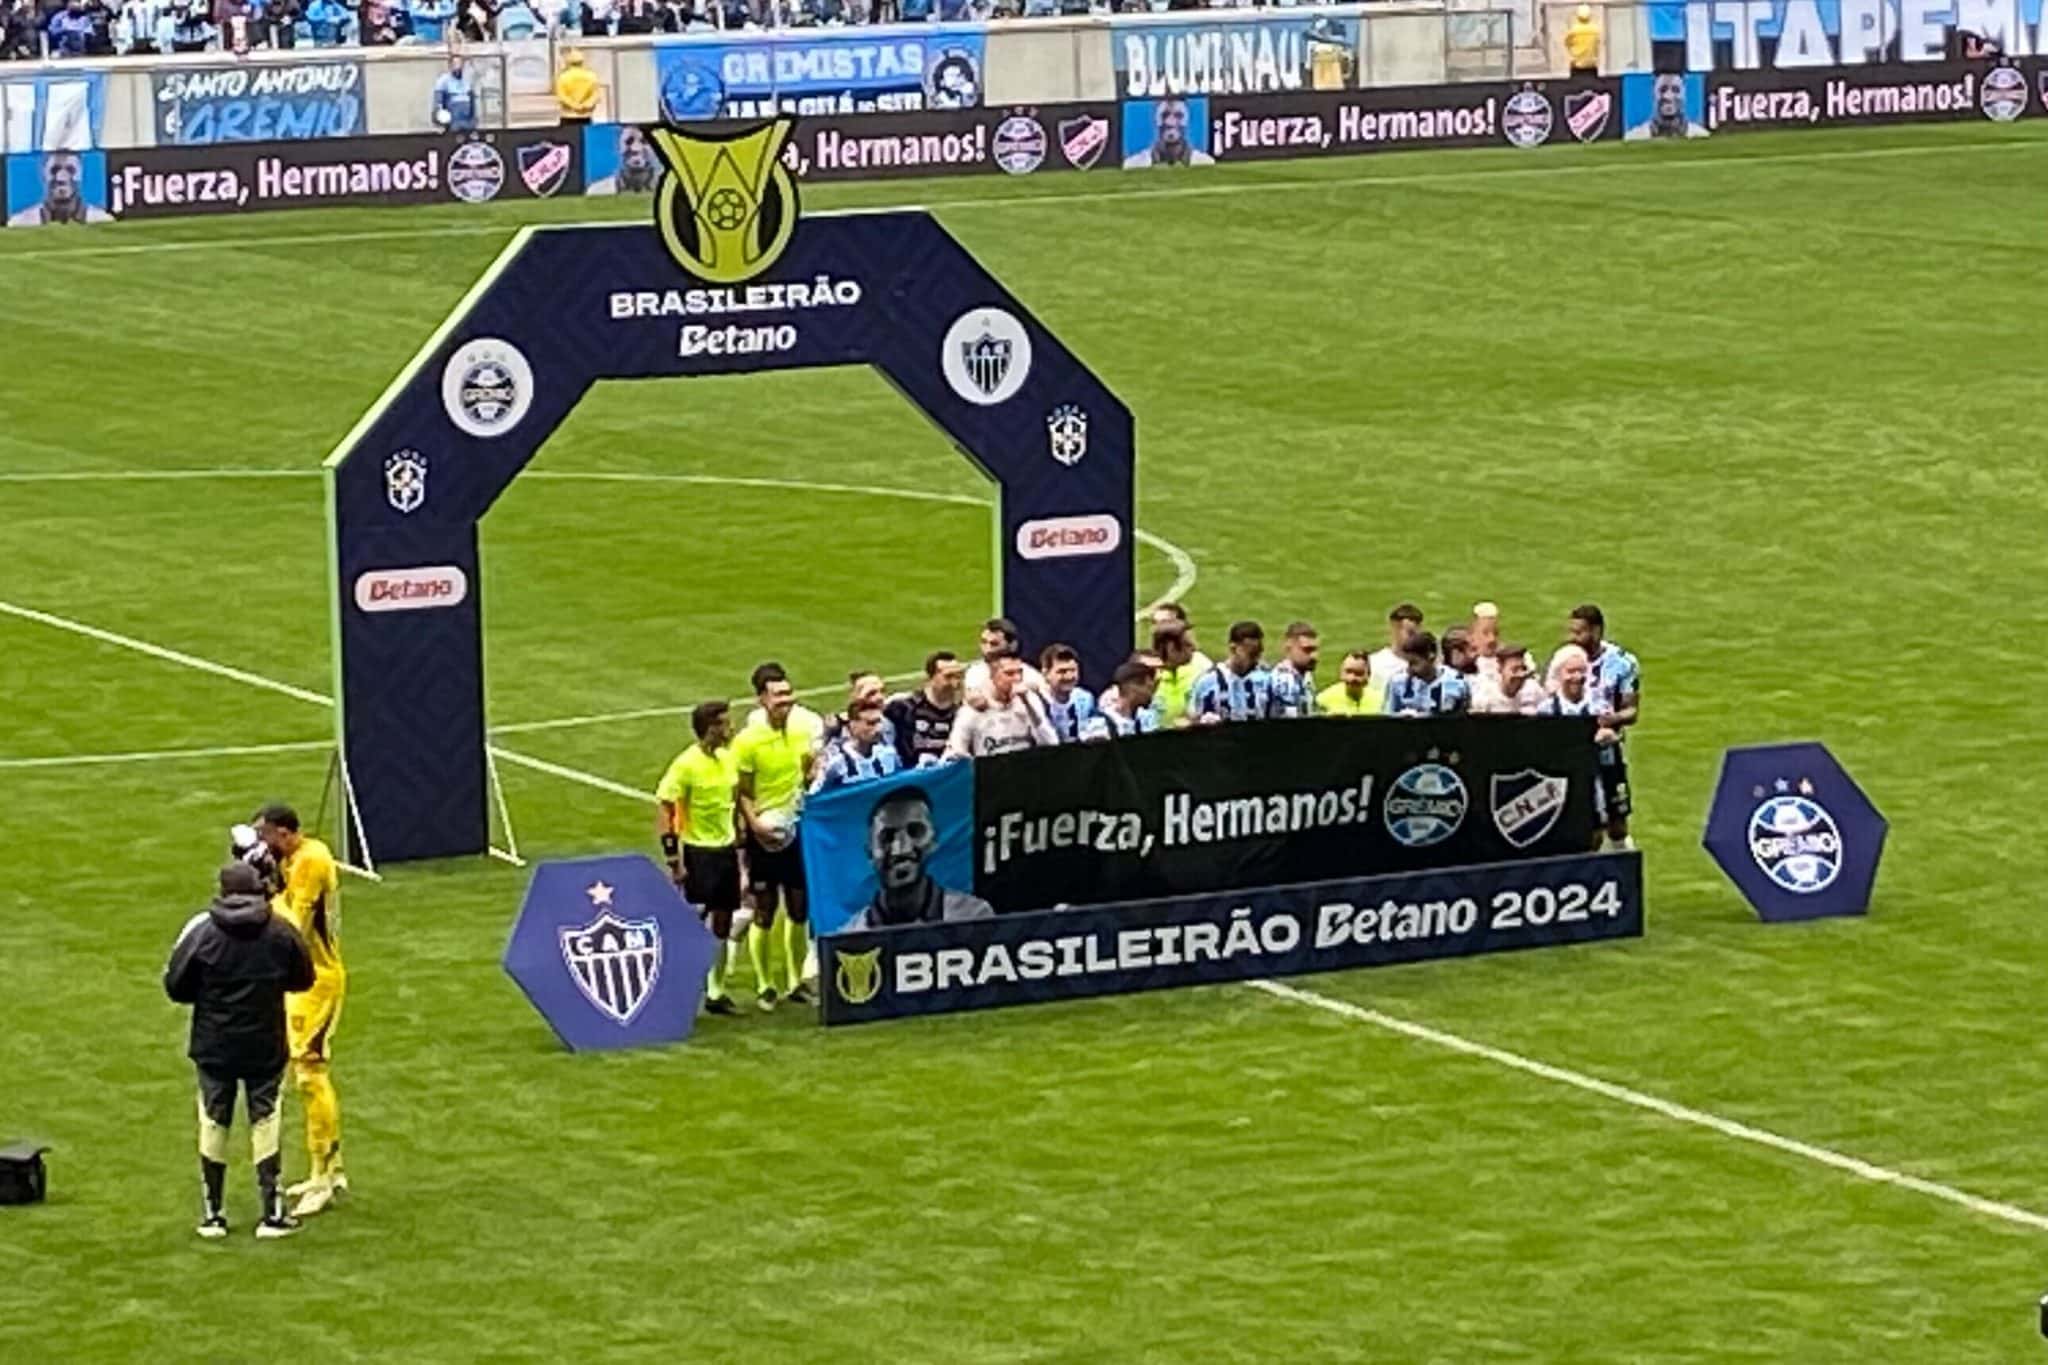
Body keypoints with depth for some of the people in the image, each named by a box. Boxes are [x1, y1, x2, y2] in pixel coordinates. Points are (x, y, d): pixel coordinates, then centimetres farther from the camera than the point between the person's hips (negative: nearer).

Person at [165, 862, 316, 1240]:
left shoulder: (200, 929, -11)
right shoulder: (280, 932, -7)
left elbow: (175, 986, -7)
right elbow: (303, 980, 6)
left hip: (213, 1048, 0)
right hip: (265, 1047, 0)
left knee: (213, 1124, 10)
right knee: (265, 1123, 8)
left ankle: (212, 1214, 14)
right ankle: (273, 1214, 7)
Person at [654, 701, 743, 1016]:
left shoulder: (728, 758, 6)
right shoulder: (686, 764, -16)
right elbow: (663, 807, -15)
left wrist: (739, 836, 17)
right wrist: (673, 857, -18)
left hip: (726, 848, 7)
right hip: (698, 851, -7)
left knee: (723, 924, 11)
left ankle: (716, 992, 20)